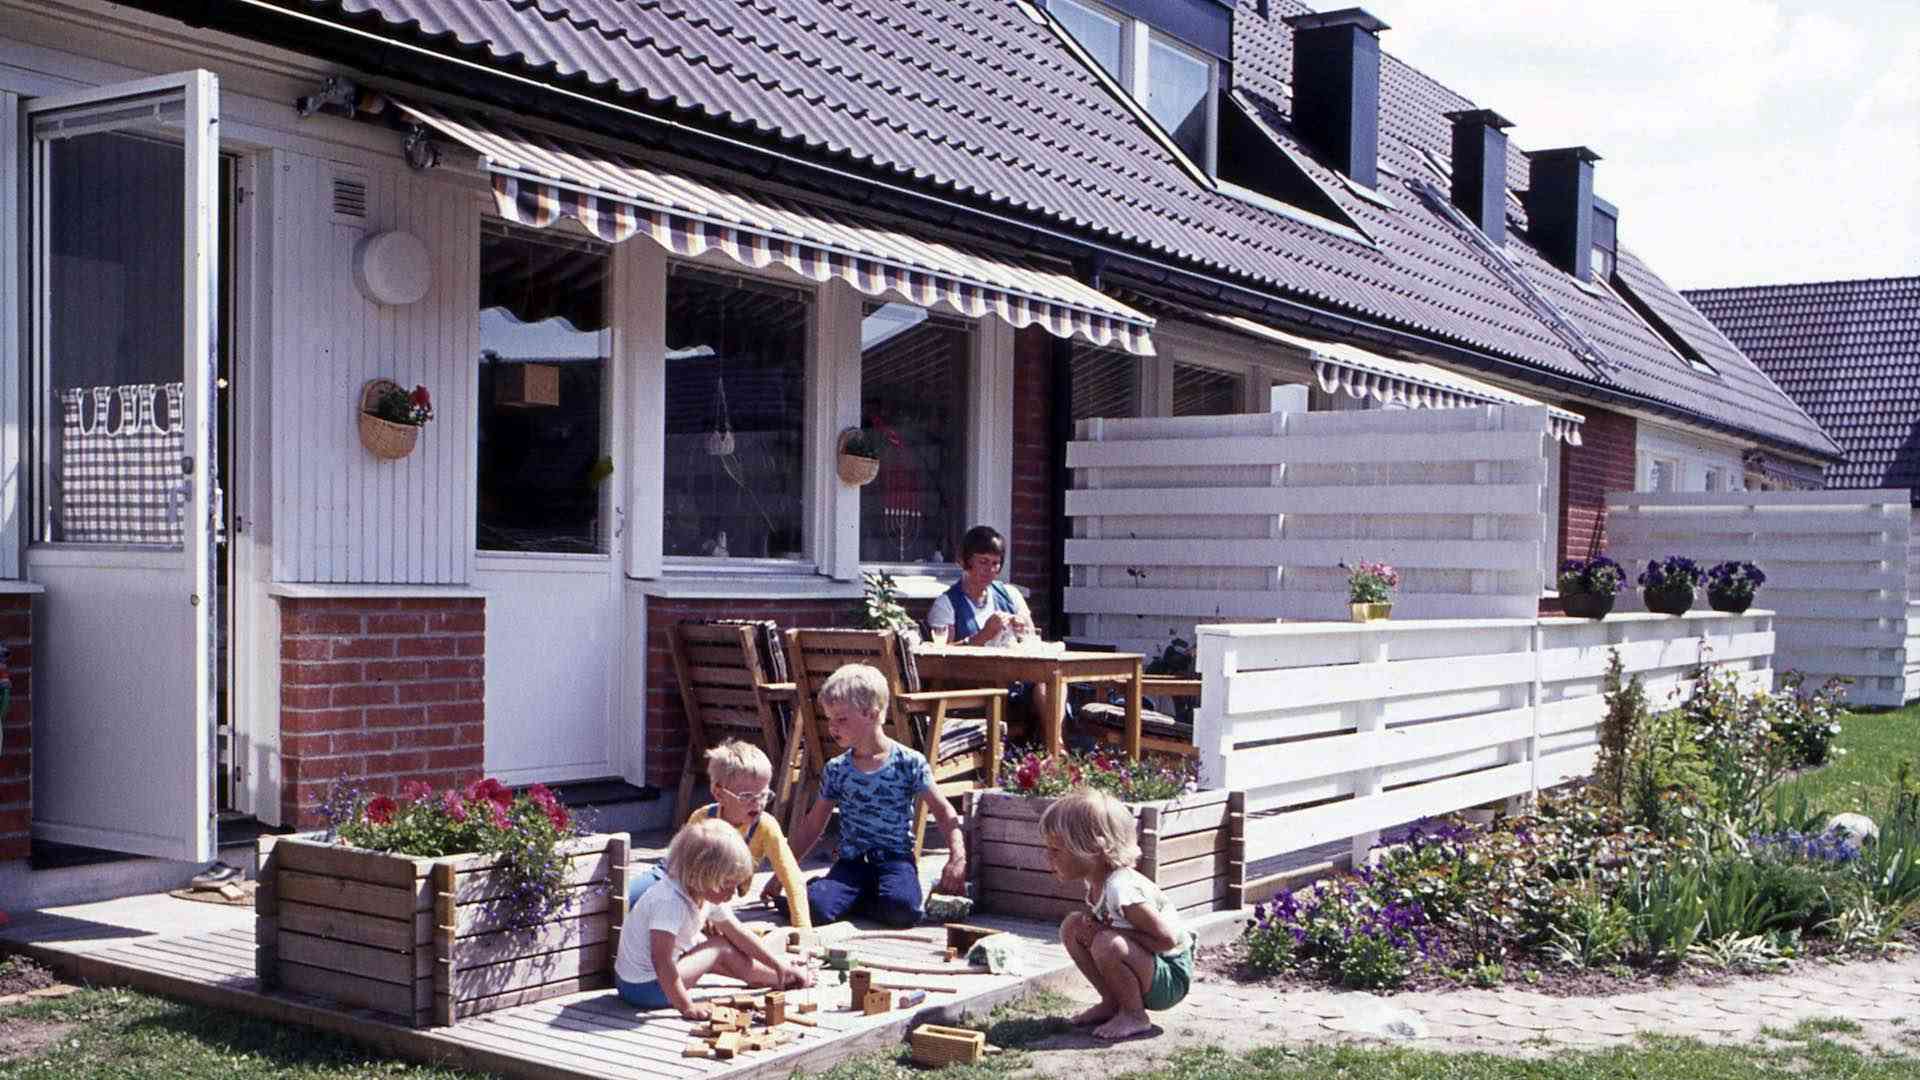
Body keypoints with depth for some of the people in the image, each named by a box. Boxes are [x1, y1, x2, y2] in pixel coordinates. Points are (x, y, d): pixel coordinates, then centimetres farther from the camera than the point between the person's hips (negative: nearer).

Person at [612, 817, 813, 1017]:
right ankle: (780, 979, 13)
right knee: (719, 946, -5)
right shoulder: (670, 902, -30)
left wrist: (780, 965, 9)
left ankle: (782, 975, 25)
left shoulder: (707, 897, 0)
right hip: (644, 989, -9)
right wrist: (686, 1007, -30)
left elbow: (740, 935, 9)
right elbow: (661, 961, -35)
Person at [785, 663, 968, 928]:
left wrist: (957, 858, -14)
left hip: (896, 859, -1)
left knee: (902, 908, -34)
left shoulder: (909, 763, -3)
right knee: (814, 907, -28)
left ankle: (849, 901, -4)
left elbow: (944, 812, -1)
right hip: (852, 862, 1)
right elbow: (812, 826, 13)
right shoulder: (836, 770, 6)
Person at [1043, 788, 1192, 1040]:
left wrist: (1111, 931, -23)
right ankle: (1111, 1003, 9)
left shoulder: (1121, 888, -28)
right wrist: (1092, 924, -10)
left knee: (1108, 945, -33)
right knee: (1073, 926, 0)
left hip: (1172, 980, -9)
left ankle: (1134, 1016, -9)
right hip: (1147, 966, 9)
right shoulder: (1094, 881, -1)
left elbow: (1167, 939, -27)